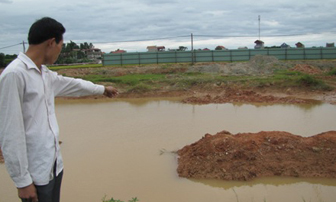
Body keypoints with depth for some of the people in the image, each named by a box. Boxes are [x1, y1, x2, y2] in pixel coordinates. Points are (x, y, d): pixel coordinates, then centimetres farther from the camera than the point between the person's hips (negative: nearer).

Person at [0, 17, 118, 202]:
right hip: (35, 173, -8)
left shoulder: (45, 73, 8)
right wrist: (22, 181, -18)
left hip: (54, 164, 8)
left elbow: (73, 85, 27)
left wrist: (102, 89, 41)